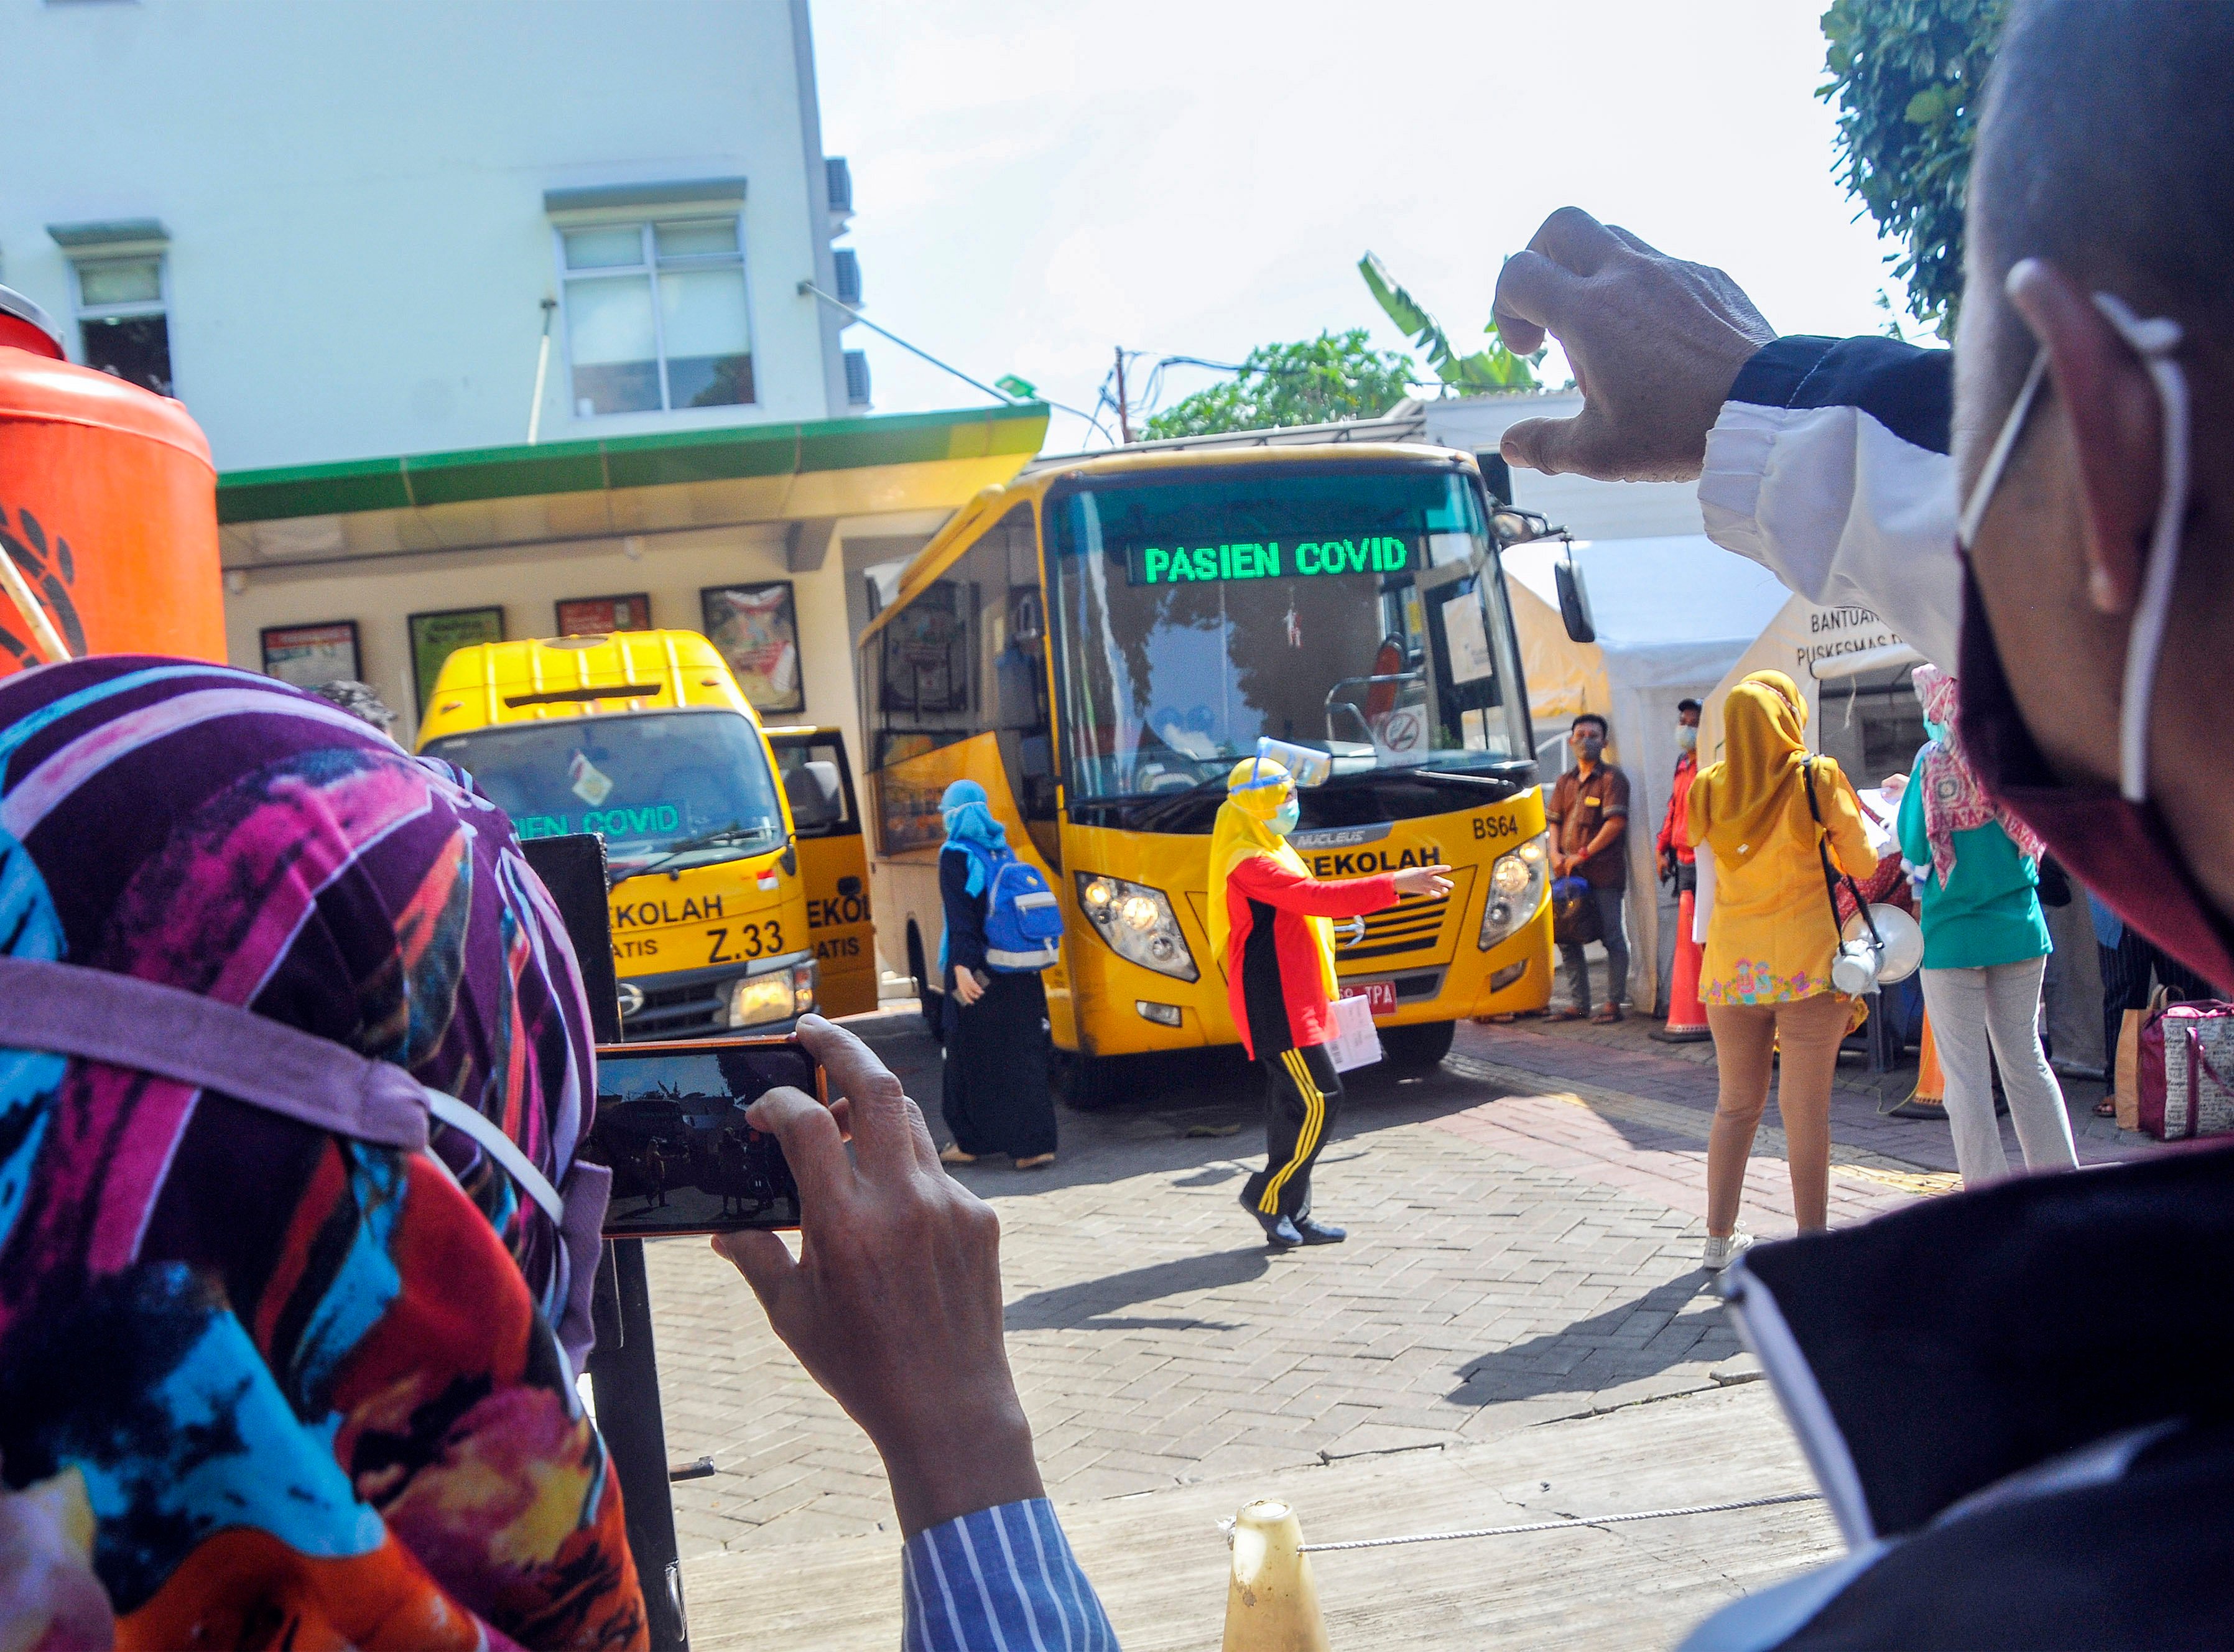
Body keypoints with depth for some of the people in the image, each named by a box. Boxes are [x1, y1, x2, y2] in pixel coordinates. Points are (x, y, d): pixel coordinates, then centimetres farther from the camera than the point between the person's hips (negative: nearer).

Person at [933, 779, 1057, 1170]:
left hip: (978, 974, -6)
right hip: (1019, 975, 6)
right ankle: (1035, 1143, 2)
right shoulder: (1002, 851, 12)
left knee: (973, 1057, 5)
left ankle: (970, 1141, 12)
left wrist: (960, 968, -24)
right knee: (1023, 1056, 6)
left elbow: (960, 916, -17)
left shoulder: (955, 855, -7)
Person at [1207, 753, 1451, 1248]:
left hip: (1290, 998, 11)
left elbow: (1306, 900, 25)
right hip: (1274, 1002, -11)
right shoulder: (1249, 864, -17)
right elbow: (1314, 896, -28)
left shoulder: (1266, 855, 18)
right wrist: (1394, 885, -30)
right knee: (1318, 1099, -12)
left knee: (1293, 1104, 10)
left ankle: (1291, 1217, 13)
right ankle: (1267, 1196, -3)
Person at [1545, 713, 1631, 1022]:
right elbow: (1555, 821, 18)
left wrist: (1583, 854, -14)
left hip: (1603, 870, -7)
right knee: (1566, 937, 8)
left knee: (1611, 936, -3)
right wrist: (1556, 853, -1)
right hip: (1569, 871, 7)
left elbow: (1616, 823, -12)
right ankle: (1579, 1003, 15)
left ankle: (1613, 1003, 2)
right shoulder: (1565, 782, 17)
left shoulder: (1612, 778, -2)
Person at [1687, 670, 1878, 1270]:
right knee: (1806, 1111, 0)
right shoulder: (1818, 779, -7)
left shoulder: (1709, 789, 2)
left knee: (1735, 1105, 14)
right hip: (1806, 966, -4)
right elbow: (1862, 864, 0)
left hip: (1731, 967, 4)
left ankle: (1719, 1239, 20)